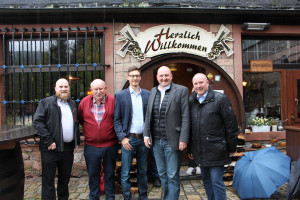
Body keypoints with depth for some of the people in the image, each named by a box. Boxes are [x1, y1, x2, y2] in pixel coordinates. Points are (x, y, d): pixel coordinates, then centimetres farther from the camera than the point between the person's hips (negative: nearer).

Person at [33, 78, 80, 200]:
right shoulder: (46, 102, -2)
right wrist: (48, 141, -16)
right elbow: (37, 122, -11)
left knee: (65, 178, 17)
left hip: (68, 148, 5)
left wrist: (77, 142, 14)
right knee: (48, 179, 3)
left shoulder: (72, 104, 15)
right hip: (51, 148, -5)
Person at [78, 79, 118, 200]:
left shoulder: (113, 101, -7)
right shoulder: (84, 102, 0)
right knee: (93, 175, 14)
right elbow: (80, 119, 15)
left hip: (110, 146, -1)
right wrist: (89, 129, 12)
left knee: (110, 174, 13)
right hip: (91, 146, 2)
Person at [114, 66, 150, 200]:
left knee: (143, 172, 16)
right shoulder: (120, 95, 0)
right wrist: (122, 138, -11)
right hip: (128, 139, -2)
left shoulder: (148, 94, 5)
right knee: (125, 174, 4)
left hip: (143, 139, 2)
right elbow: (116, 120, -2)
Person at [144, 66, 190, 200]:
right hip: (156, 141, 5)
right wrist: (146, 135, 7)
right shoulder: (153, 91, 10)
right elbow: (148, 115, 14)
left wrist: (183, 139, -14)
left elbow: (185, 117, -9)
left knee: (172, 176, 4)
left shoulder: (181, 90, -5)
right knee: (162, 174, 18)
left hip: (172, 141, -5)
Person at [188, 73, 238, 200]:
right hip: (200, 151, 6)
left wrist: (231, 147, -6)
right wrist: (190, 148, 13)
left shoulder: (220, 99, -7)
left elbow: (231, 125, -6)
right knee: (206, 181, 18)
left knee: (216, 182, 0)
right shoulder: (191, 101, 8)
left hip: (215, 150, -5)